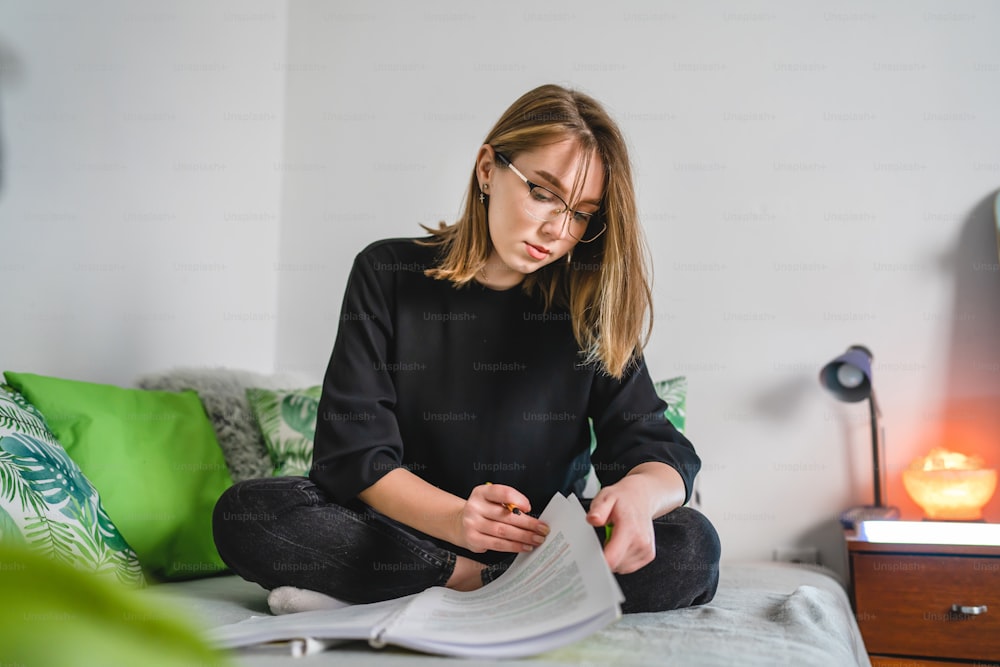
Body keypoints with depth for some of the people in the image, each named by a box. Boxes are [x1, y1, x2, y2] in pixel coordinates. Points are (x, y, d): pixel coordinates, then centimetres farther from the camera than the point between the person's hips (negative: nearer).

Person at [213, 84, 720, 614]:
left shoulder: (592, 300, -1)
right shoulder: (389, 275, -3)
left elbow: (659, 451, -5)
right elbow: (353, 453, -10)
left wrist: (639, 491, -31)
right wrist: (454, 518, -29)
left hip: (546, 545, 1)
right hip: (405, 532, 0)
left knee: (691, 546, -27)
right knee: (245, 514, -24)